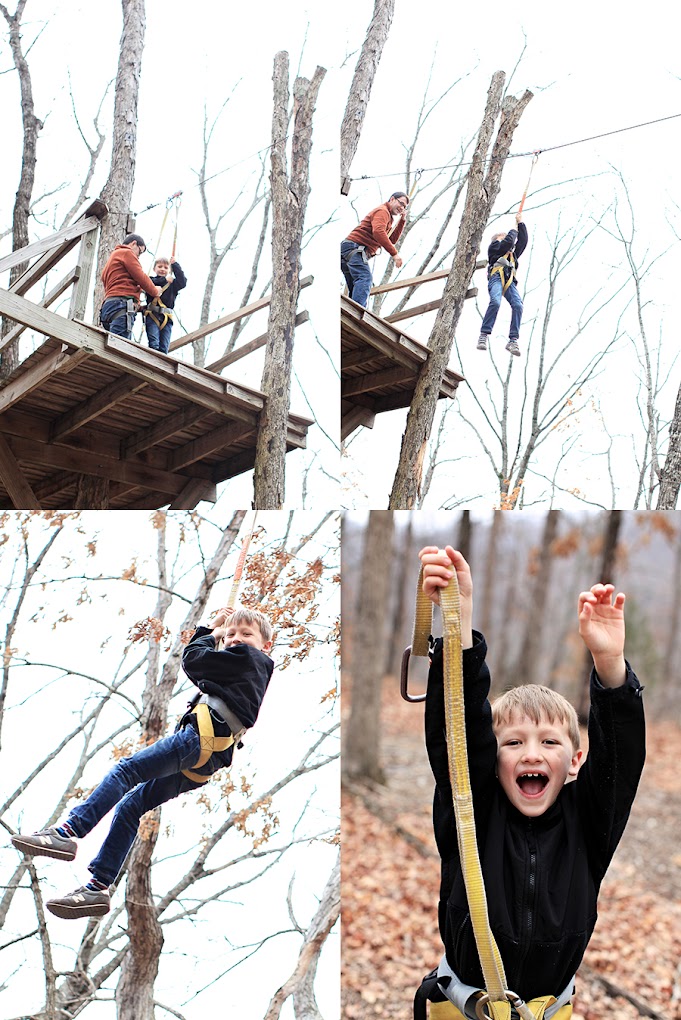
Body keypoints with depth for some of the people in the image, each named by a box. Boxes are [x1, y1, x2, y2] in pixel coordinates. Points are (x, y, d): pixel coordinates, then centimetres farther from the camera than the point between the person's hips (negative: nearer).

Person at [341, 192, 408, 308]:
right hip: (354, 247, -11)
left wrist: (402, 221, 18)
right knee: (365, 278, -27)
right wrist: (394, 253, -22)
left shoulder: (388, 218, 30)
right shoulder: (382, 211, -3)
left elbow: (392, 239, 26)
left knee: (355, 290, 5)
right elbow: (378, 232, -21)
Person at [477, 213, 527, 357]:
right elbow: (509, 241, 9)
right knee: (495, 302, -34)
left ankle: (513, 340, -32)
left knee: (518, 305, -23)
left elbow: (523, 241, 35)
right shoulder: (494, 247, 24)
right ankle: (484, 335, -34)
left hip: (510, 281, 5)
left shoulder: (512, 253, 41)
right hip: (496, 277, -5)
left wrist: (520, 223, 35)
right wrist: (514, 229, 26)